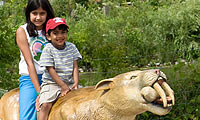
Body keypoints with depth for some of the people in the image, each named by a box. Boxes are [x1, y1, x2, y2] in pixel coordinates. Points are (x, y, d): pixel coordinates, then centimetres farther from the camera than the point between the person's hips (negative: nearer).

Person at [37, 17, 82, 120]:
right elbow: (51, 70, -10)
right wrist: (63, 86, -15)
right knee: (45, 105, -23)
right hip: (51, 83, -4)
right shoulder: (48, 49, -6)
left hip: (69, 83, 4)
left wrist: (76, 83, -10)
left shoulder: (71, 47, 6)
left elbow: (75, 67, 5)